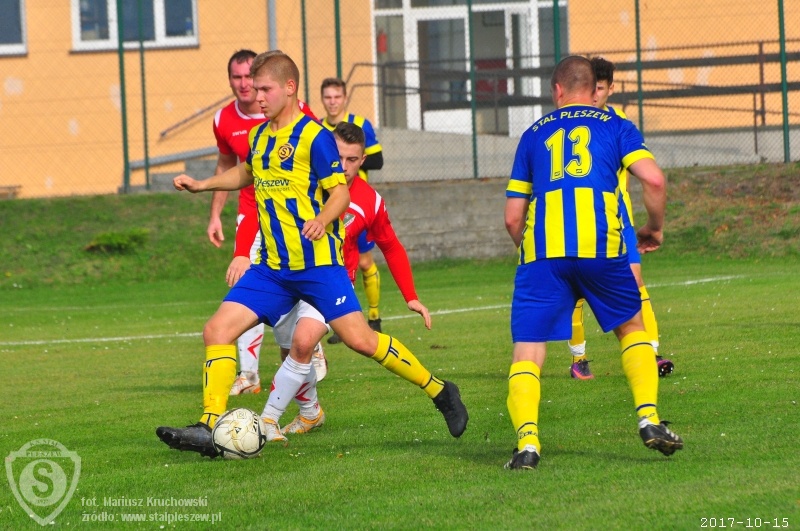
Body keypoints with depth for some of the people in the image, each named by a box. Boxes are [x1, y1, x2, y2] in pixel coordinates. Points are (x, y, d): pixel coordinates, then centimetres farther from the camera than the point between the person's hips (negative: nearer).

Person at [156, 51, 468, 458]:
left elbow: (340, 193, -12)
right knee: (218, 329, -5)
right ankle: (210, 427, -3)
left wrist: (322, 219, -31)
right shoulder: (259, 137, 12)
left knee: (359, 338, -11)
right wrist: (202, 185, 24)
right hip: (272, 267, 7)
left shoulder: (314, 136, -10)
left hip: (317, 262, -7)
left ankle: (440, 392, 5)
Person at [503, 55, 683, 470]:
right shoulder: (614, 125, 18)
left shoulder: (534, 134, 23)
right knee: (631, 328, 23)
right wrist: (655, 228, 18)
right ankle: (649, 419, 8)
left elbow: (512, 217, 20)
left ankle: (527, 441, -18)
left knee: (526, 354, 2)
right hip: (598, 243, 0)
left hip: (541, 249, 0)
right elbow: (653, 180, 1)